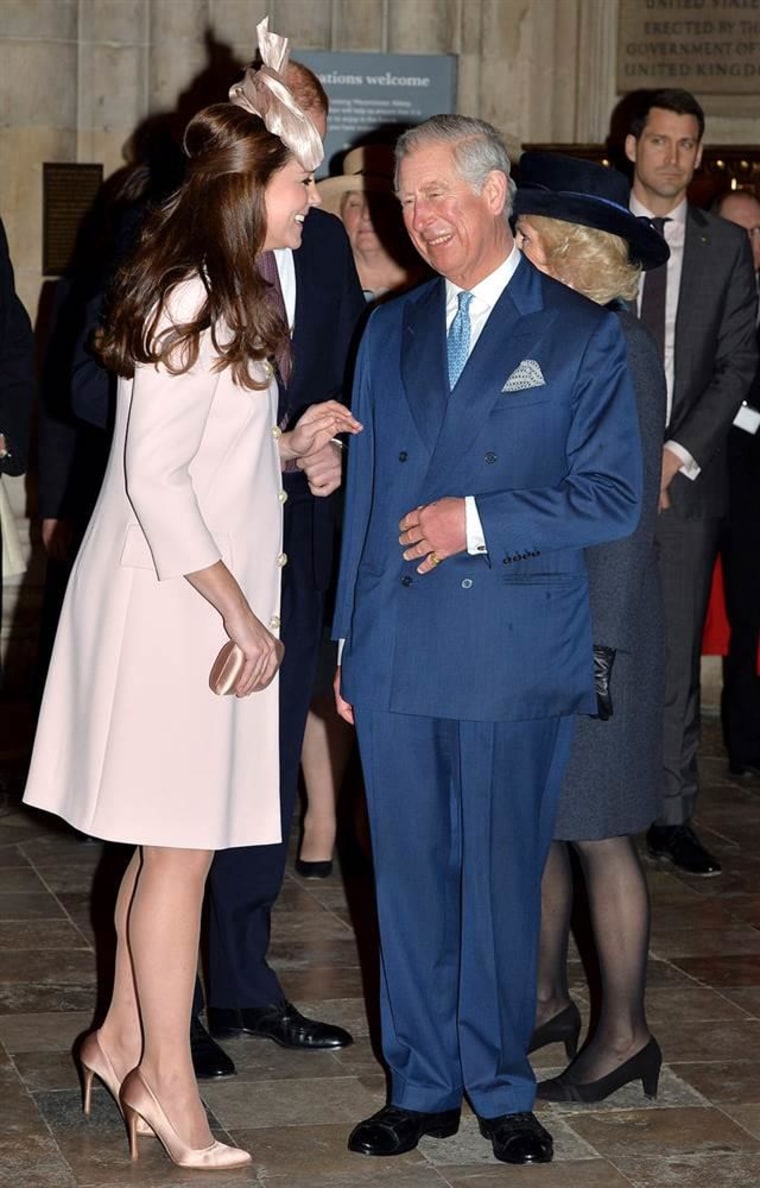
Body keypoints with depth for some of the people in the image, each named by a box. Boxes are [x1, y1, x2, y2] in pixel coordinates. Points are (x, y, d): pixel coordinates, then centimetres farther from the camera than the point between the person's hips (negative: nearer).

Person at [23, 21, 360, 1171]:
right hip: (177, 606, -9)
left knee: (172, 837, 15)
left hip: (198, 602, 9)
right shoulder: (194, 300, -17)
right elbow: (155, 480, -22)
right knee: (183, 840, -2)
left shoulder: (218, 295, 13)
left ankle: (123, 1036, 26)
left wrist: (290, 443, 10)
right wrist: (239, 612, -20)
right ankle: (166, 1078, 8)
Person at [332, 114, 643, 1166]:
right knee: (410, 872, 7)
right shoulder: (391, 331, 14)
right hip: (397, 653, 4)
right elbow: (365, 489, 16)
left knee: (503, 872, 4)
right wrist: (347, 639, 13)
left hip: (519, 654, -3)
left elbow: (613, 498, -5)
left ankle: (500, 1087, 19)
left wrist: (477, 520, -12)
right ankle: (422, 1086, 20)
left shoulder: (583, 334, 0)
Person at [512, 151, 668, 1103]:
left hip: (590, 630, -8)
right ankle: (547, 999, 28)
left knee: (595, 834, 0)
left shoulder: (619, 350, -15)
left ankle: (623, 1033, 11)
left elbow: (628, 509, -16)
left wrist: (594, 648, -18)